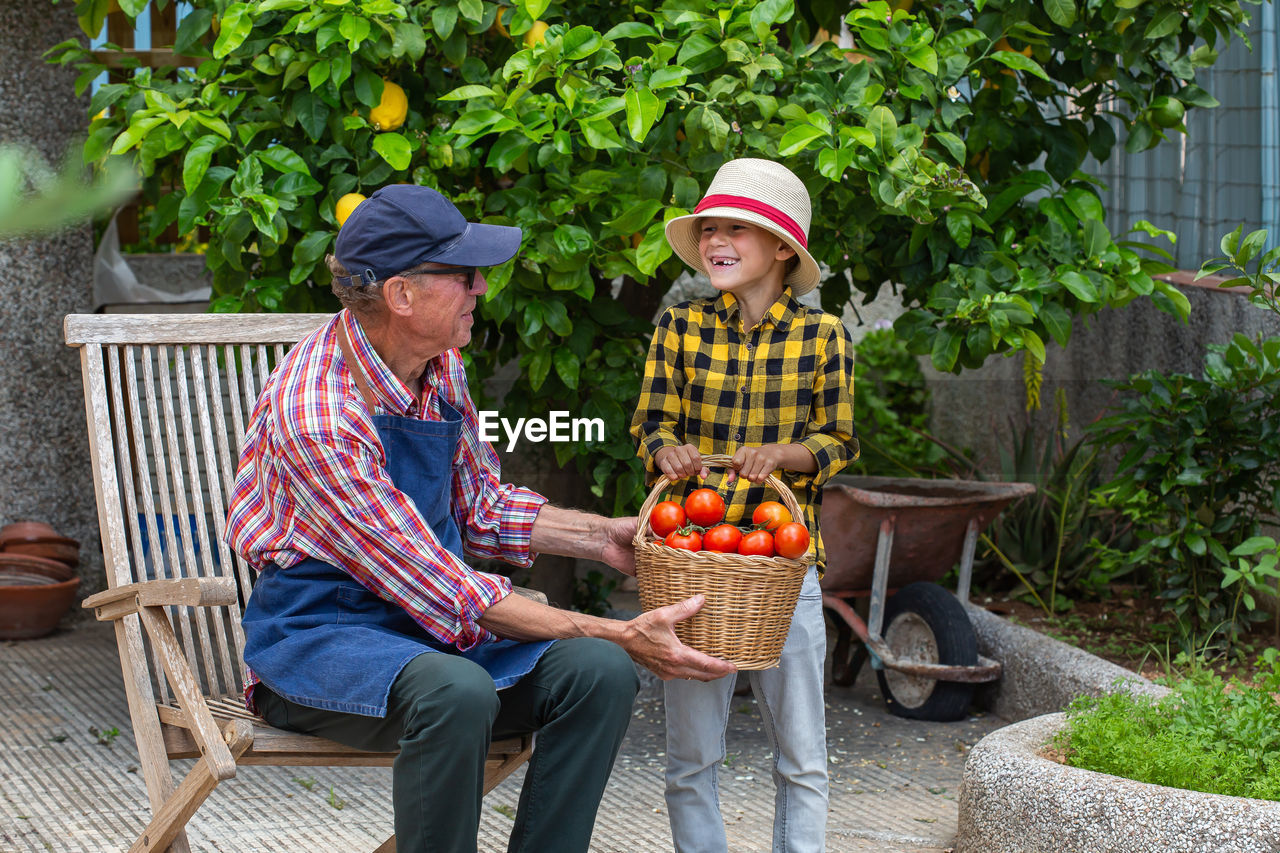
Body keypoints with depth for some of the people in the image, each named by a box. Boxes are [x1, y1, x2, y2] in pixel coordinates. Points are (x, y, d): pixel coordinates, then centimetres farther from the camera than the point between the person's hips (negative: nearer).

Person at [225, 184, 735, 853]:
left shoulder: (439, 369, 2)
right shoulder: (316, 414, -25)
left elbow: (479, 508, 18)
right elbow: (441, 589, -24)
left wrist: (605, 537, 4)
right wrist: (619, 635, -23)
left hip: (432, 622, 7)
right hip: (318, 634, -7)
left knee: (599, 672, -16)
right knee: (456, 693, -37)